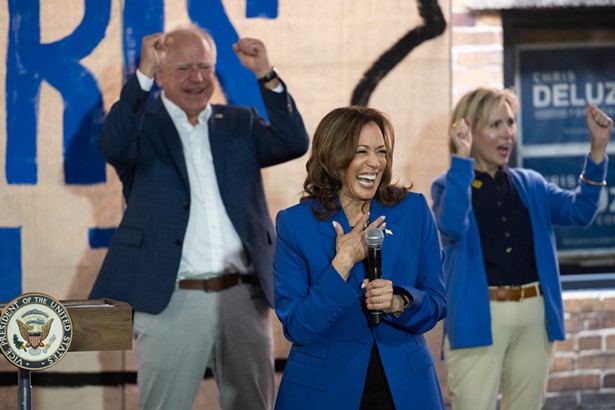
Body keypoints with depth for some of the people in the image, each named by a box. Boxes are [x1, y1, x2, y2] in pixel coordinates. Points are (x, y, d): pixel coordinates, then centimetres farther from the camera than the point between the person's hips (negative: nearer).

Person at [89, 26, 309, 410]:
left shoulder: (240, 123, 14)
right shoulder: (142, 124, 4)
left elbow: (294, 144, -1)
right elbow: (113, 146, -17)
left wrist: (266, 75, -10)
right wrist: (143, 73, -22)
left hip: (244, 297, 3)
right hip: (171, 301, -3)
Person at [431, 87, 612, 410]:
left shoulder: (530, 184, 13)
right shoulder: (449, 185, -1)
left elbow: (578, 211, -1)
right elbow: (452, 226, -23)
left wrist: (598, 148, -11)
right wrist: (462, 158, -30)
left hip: (534, 315, 5)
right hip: (479, 318, -5)